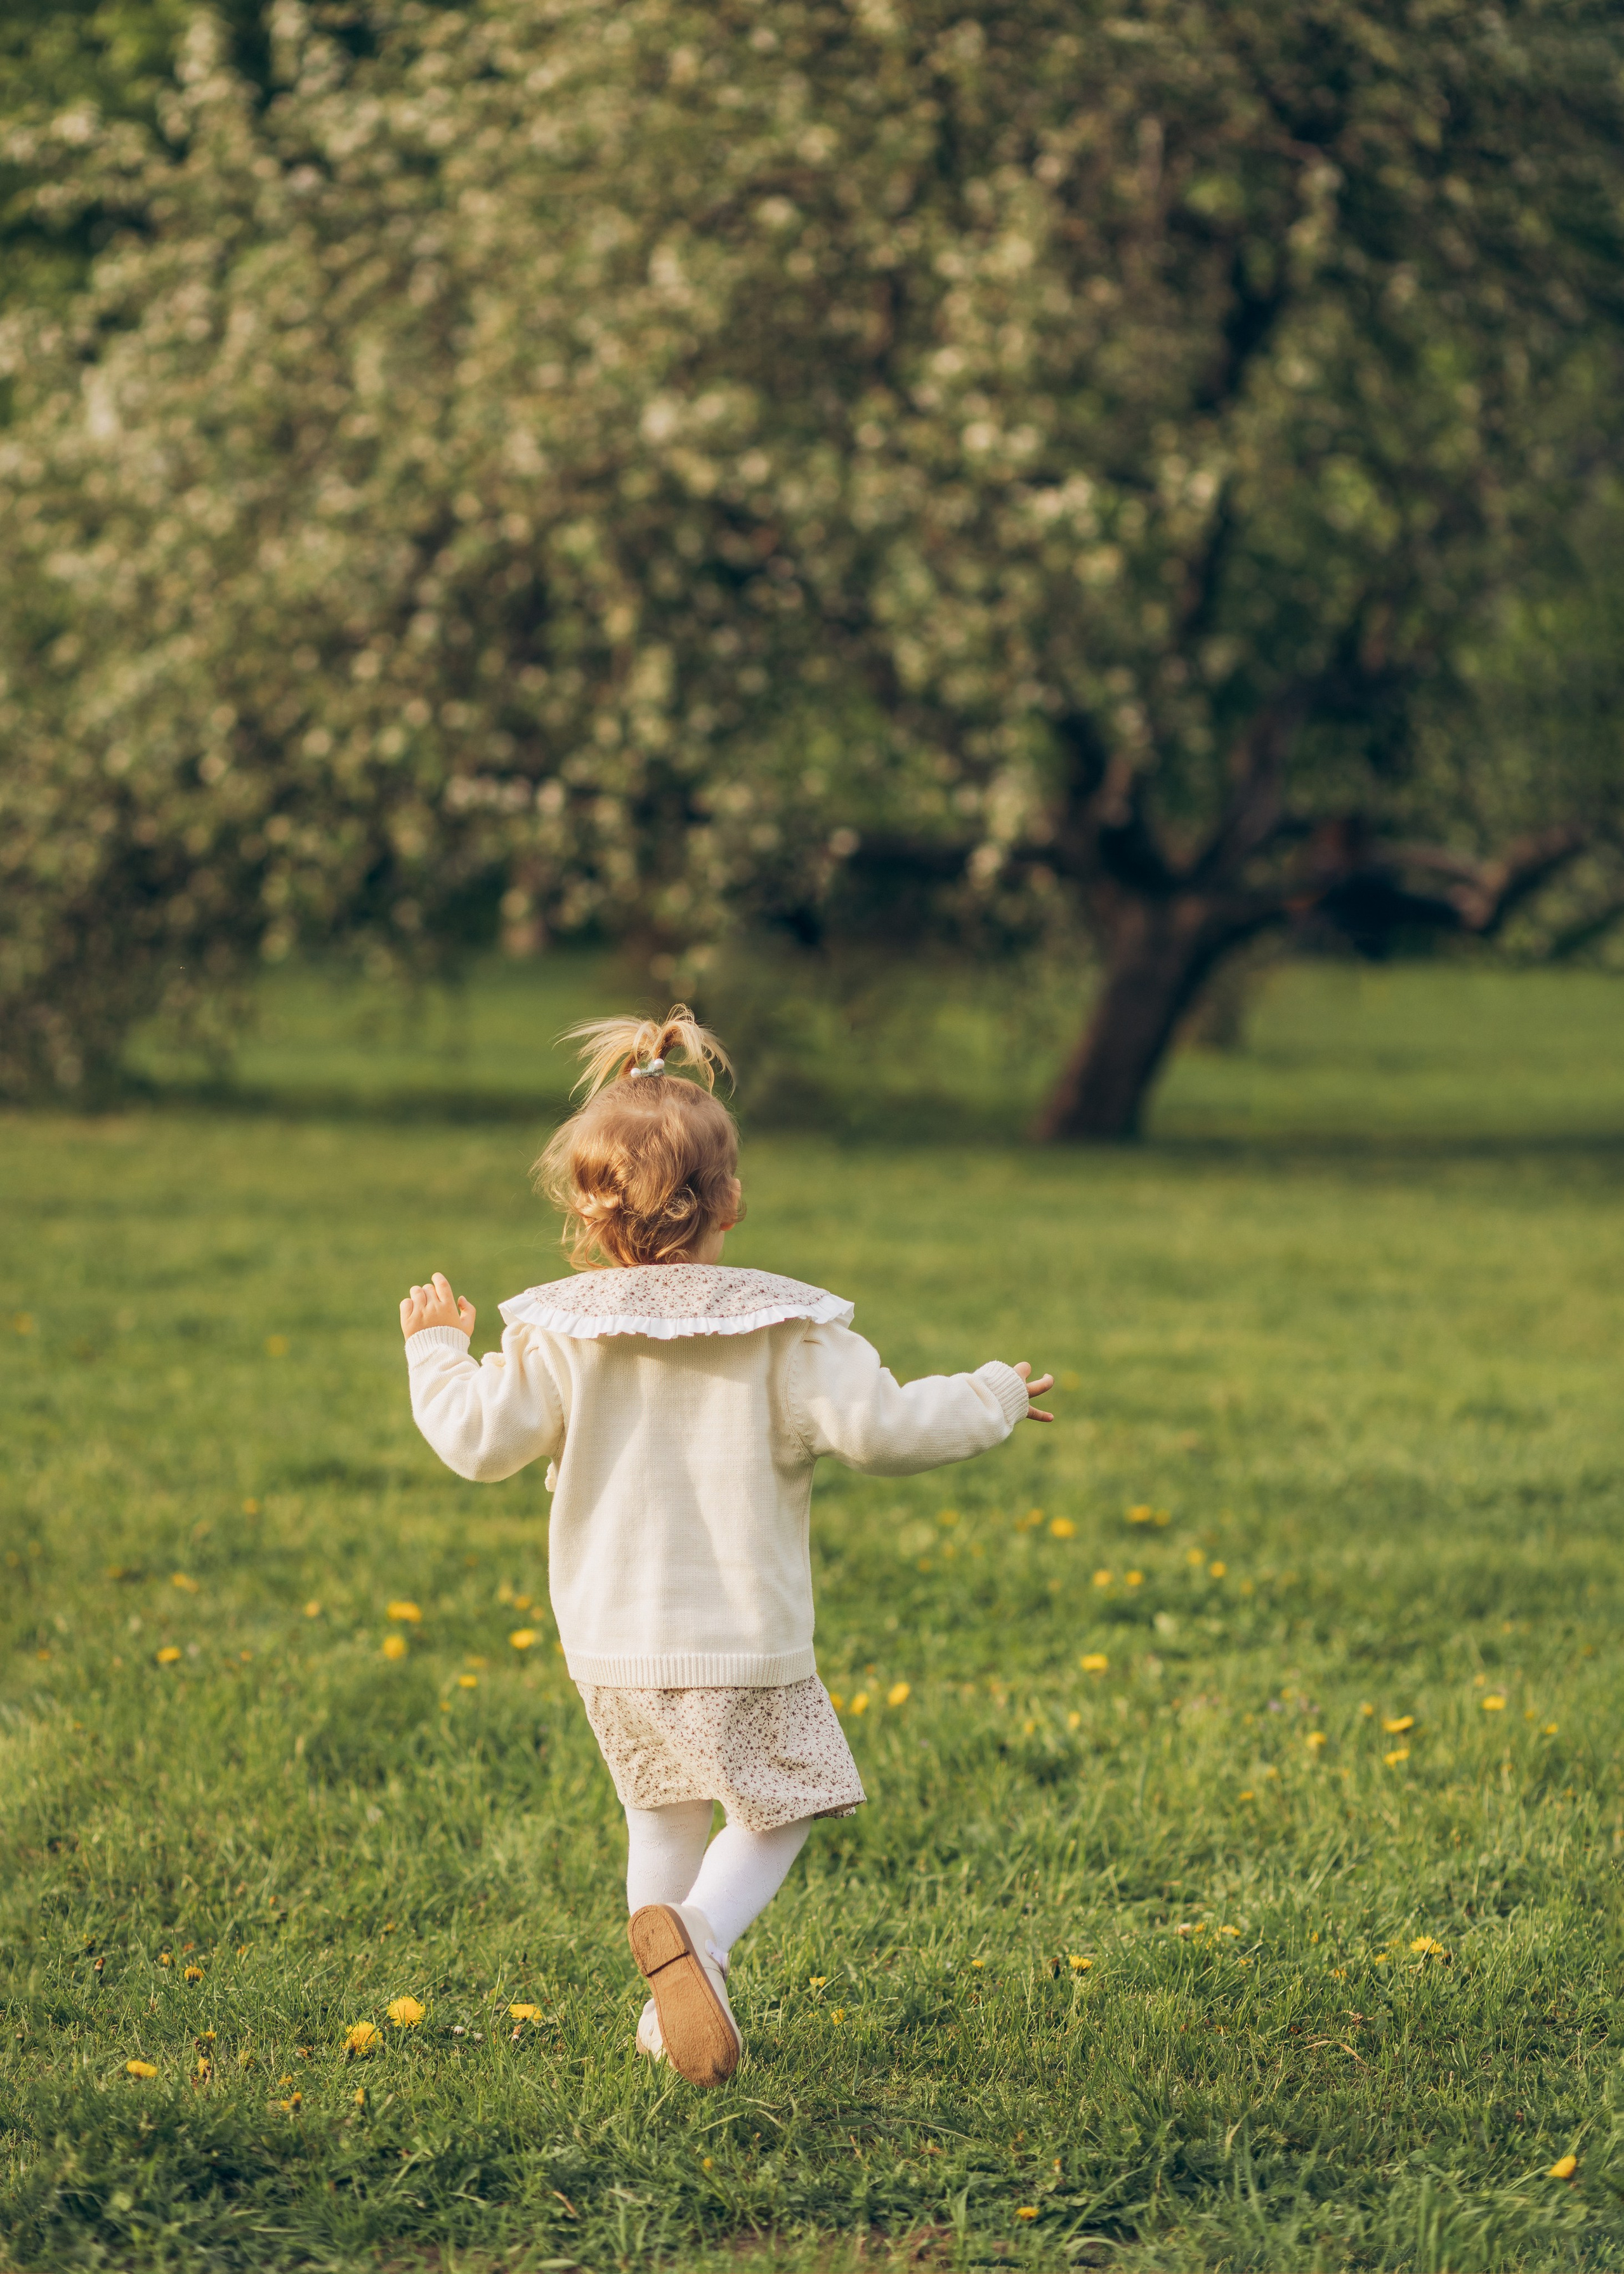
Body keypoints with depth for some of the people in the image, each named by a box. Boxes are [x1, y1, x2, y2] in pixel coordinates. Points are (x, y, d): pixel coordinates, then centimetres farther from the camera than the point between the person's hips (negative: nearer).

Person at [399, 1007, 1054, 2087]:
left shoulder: (559, 1335, -4)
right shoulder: (786, 1333, -9)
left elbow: (479, 1441, -5)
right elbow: (882, 1428, -12)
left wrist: (438, 1347, 14)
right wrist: (993, 1398, 5)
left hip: (611, 1646, 3)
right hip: (746, 1645, -3)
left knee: (662, 1813, 23)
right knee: (779, 1812, 13)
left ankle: (670, 2005, 14)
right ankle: (695, 1934, -16)